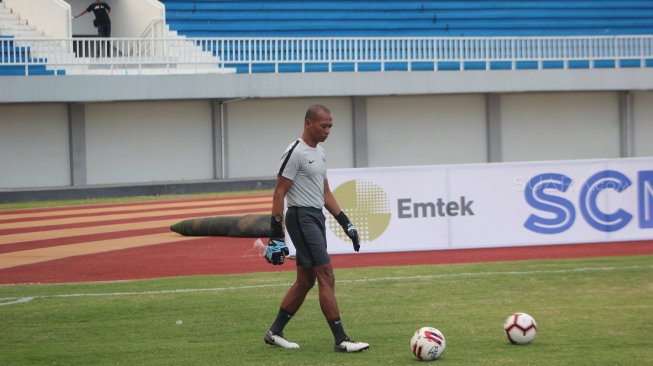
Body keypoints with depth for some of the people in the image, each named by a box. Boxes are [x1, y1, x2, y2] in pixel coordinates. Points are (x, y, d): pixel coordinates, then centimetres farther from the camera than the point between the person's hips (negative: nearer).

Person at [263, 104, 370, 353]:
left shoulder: (320, 152, 16)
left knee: (305, 281, 12)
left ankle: (274, 332, 21)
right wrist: (276, 236, -18)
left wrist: (345, 222, 17)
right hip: (301, 217, -10)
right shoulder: (295, 153, -12)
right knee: (327, 278, -12)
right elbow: (279, 193, -14)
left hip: (317, 217, 10)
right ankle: (341, 340, -11)